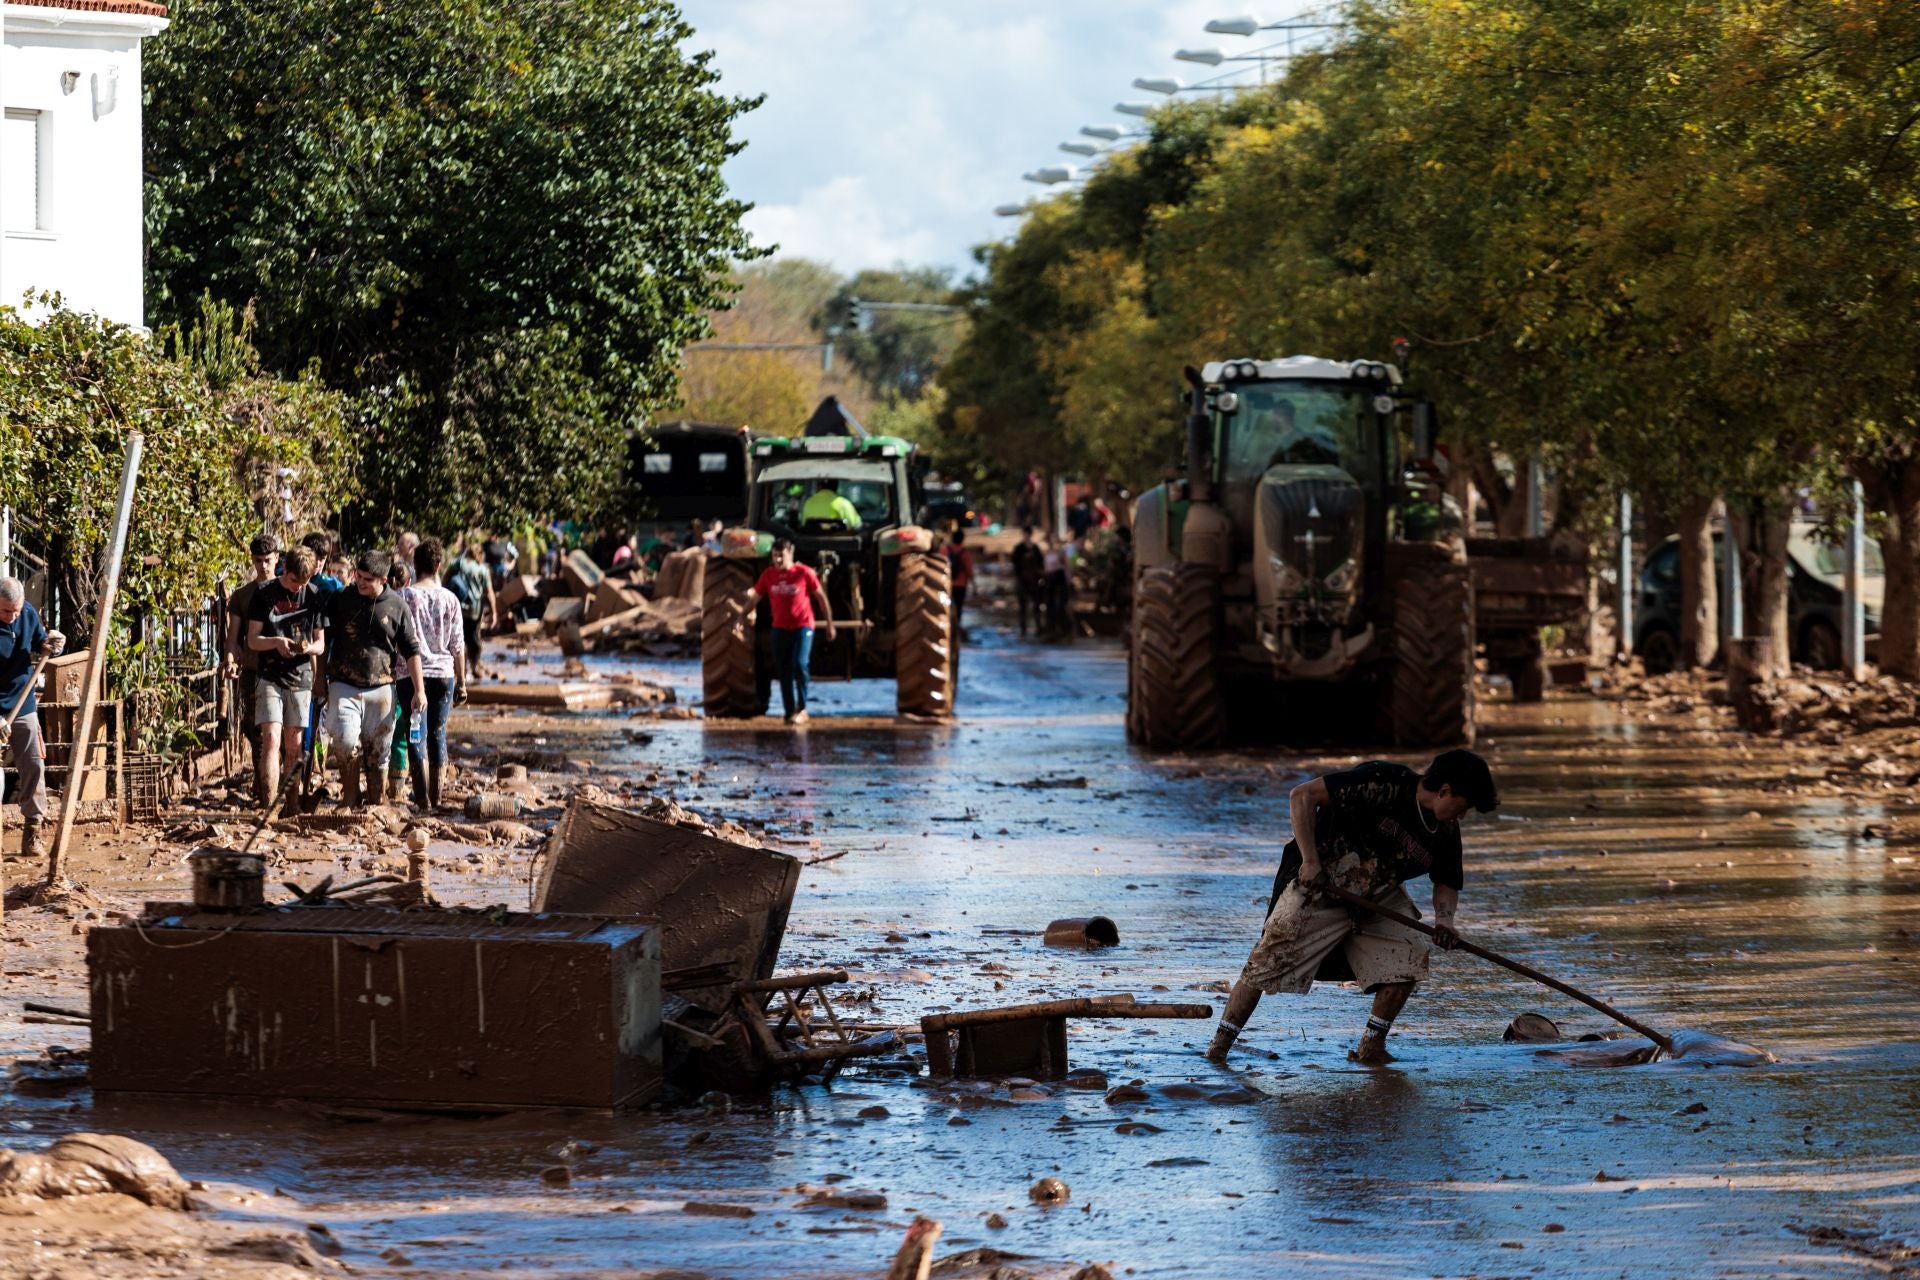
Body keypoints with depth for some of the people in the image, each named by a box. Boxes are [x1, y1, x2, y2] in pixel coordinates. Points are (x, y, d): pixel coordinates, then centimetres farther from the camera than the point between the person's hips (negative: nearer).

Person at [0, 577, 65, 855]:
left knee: (34, 767, 1)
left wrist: (50, 647, -12)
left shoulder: (29, 614, -3)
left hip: (23, 707, 5)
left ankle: (32, 834, 8)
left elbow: (39, 645, 15)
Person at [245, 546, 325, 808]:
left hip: (300, 678, 3)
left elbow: (321, 644, 9)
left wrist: (308, 648, -15)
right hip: (270, 676, -3)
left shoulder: (314, 596, 5)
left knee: (293, 745, 6)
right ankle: (268, 805, -20)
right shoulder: (264, 594, -2)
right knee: (271, 739, -14)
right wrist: (276, 642, -22)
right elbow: (252, 640, -1)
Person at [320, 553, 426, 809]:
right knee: (347, 743, -18)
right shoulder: (339, 600, 2)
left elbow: (411, 650, 6)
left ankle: (376, 804, 15)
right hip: (343, 686, -1)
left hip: (381, 689, 1)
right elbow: (323, 641, 9)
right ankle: (350, 800, -6)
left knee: (378, 751, 4)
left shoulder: (397, 606, 2)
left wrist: (419, 690, 3)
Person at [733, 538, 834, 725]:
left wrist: (829, 624, 1)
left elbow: (821, 598, 0)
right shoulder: (768, 575, 1)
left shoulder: (804, 573, -8)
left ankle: (801, 709, -6)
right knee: (783, 671, 4)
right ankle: (790, 711, 13)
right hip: (780, 628, 4)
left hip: (802, 627, -4)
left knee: (799, 664, -18)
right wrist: (742, 617, -8)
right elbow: (754, 597, 5)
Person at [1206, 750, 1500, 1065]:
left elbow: (1446, 882, 13)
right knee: (1267, 964, -8)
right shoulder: (1384, 782, -24)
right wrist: (1310, 860, -25)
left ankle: (1372, 1046, 2)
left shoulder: (1446, 831, -2)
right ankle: (1219, 1046, 3)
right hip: (1319, 885, -7)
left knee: (1411, 956, -10)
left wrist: (1444, 919, -9)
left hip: (1379, 898, 7)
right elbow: (1303, 795, -23)